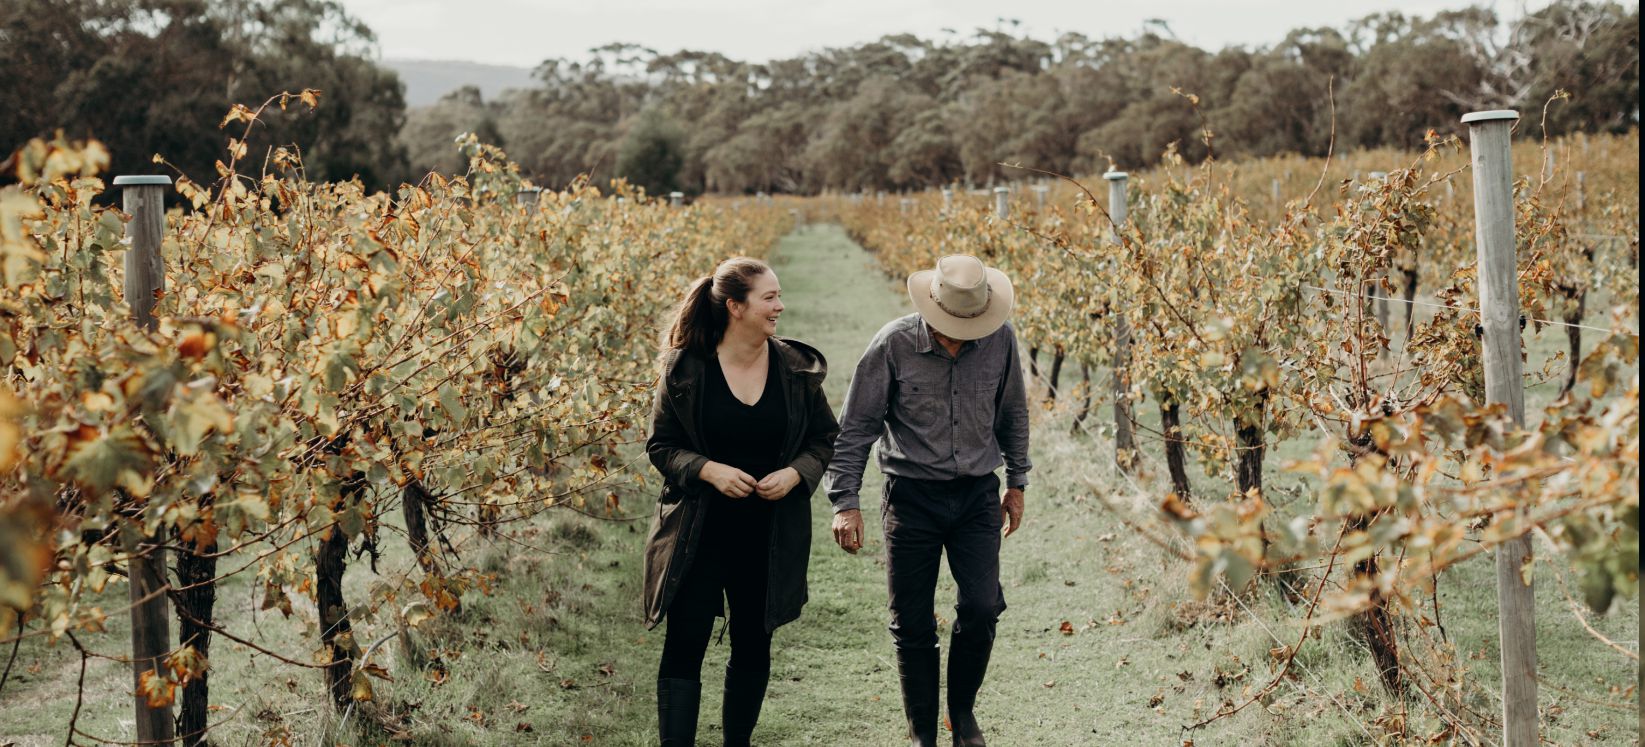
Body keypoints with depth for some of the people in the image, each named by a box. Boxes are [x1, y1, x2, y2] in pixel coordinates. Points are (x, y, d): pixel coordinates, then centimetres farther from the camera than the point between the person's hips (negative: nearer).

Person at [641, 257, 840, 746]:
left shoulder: (797, 367, -2)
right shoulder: (686, 368, -9)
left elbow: (825, 439, 8)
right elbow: (661, 445, -2)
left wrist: (795, 472, -12)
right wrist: (708, 470, -19)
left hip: (770, 536, 3)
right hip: (699, 532, -3)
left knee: (753, 646, 15)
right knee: (684, 647, -5)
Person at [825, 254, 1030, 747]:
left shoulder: (1000, 339, -5)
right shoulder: (893, 345, -13)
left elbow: (1012, 413, 12)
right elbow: (855, 428, -7)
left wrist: (1017, 483, 16)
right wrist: (845, 503, -11)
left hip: (976, 495, 2)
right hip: (912, 497, -1)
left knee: (982, 607, -10)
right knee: (912, 624, 3)